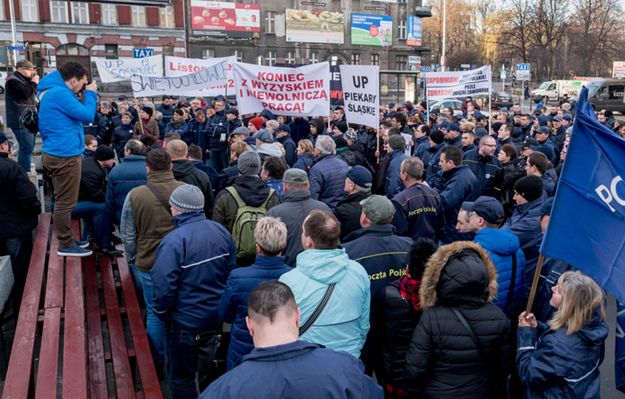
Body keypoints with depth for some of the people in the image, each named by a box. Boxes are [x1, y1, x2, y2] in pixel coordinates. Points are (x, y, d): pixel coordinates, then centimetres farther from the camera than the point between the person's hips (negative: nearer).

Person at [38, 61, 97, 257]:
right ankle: (65, 245, 6)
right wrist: (90, 94, -6)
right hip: (65, 154, -11)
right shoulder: (59, 93, -18)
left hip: (58, 153, 11)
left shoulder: (53, 90, 15)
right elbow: (87, 116, -15)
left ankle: (67, 240, 29)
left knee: (63, 200, 18)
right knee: (65, 202, -3)